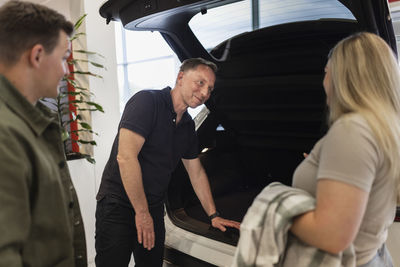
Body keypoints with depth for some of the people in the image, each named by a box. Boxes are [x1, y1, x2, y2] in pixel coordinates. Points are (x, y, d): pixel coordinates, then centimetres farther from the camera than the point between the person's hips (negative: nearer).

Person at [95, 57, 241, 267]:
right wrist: (142, 212, -19)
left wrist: (214, 216, 17)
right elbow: (125, 157, -24)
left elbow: (196, 172, 18)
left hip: (153, 209, 7)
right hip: (118, 204, -7)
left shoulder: (188, 125, 9)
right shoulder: (147, 101, -16)